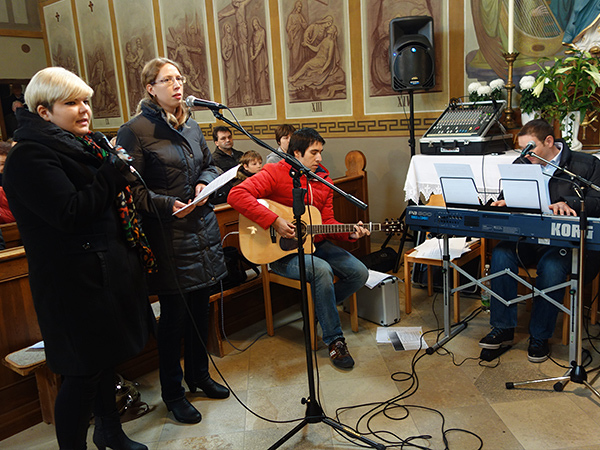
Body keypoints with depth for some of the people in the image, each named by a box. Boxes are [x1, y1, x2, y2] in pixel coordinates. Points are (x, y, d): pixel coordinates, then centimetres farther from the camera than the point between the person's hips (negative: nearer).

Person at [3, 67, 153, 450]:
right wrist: (115, 172, -20)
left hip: (108, 271, 10)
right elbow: (70, 213, -27)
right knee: (83, 372, 2)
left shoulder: (81, 146, 13)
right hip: (76, 284, -9)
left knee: (106, 358, 22)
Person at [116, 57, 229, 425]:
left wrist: (205, 184, -1)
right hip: (167, 235, -7)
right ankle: (172, 392, 24)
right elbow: (133, 190, -13)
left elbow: (210, 164, 20)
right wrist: (167, 205, -24)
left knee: (201, 305, 16)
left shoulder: (191, 126, 12)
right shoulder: (135, 131, -10)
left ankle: (199, 374, 37)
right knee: (175, 313, 3)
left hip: (203, 228, 7)